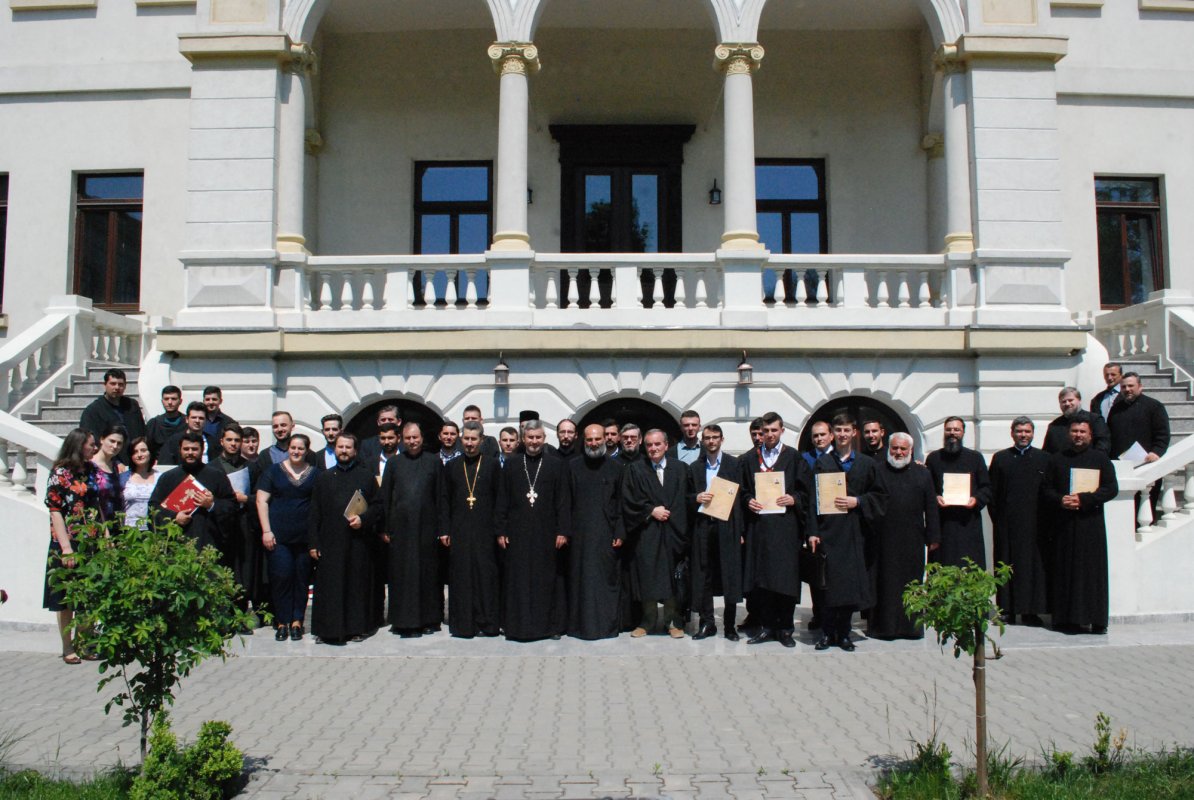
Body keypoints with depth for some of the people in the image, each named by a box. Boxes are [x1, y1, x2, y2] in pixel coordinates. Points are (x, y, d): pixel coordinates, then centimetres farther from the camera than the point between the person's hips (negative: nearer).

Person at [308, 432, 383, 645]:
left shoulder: (366, 476, 8)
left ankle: (357, 627, 12)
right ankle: (330, 629, 3)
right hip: (330, 542, 1)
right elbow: (314, 513, 8)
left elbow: (378, 505, 6)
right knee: (330, 586, -2)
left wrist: (363, 518, -12)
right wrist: (313, 542, 0)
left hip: (358, 542, -1)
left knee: (358, 584, 3)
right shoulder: (323, 477, 12)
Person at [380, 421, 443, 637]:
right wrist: (384, 528, 1)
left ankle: (429, 619, 16)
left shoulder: (434, 462, 5)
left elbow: (440, 496, 5)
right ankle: (404, 621, 10)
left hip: (426, 526, 0)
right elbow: (385, 497, 7)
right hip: (400, 527, 1)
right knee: (401, 573, 2)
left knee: (428, 572, 5)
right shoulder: (393, 463, 7)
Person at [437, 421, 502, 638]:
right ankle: (463, 624, 10)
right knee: (461, 576, 2)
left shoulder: (492, 465, 5)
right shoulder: (452, 467, 10)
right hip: (459, 531, 2)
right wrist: (444, 530, 1)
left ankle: (488, 622, 7)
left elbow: (499, 498, 2)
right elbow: (444, 500, 9)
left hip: (485, 530, -1)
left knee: (486, 575, -1)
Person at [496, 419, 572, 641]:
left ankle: (551, 624, 14)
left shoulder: (557, 464, 3)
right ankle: (518, 625, 12)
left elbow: (564, 500, 0)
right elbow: (502, 500, 6)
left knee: (548, 579, 4)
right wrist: (501, 531, 1)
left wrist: (563, 531, -6)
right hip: (518, 533, 1)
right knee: (519, 581, 4)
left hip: (547, 532, -1)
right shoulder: (511, 464, 6)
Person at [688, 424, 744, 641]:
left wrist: (741, 530, -7)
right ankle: (706, 623, 14)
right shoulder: (694, 468, 12)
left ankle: (730, 625, 8)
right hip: (702, 527, 3)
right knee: (703, 577, 5)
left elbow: (740, 497, 0)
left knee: (730, 576, -1)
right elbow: (688, 499, 14)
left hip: (727, 527, -2)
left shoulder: (734, 464, 4)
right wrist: (696, 498, -10)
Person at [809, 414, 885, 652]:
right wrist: (813, 532, -6)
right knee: (829, 582, -3)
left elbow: (880, 495, 9)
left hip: (854, 532, 1)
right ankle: (827, 632, 7)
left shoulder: (866, 464, 10)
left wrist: (857, 502, -8)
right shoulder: (822, 463, 6)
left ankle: (843, 633, 13)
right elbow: (813, 499, 1)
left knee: (851, 583, 2)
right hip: (828, 530, -1)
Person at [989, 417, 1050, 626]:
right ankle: (1007, 610, 7)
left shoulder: (1044, 458, 8)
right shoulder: (1000, 458, 8)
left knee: (1034, 563, 2)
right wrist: (996, 519, -1)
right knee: (1007, 564, 2)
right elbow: (992, 492, 6)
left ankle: (1031, 610, 8)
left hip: (1034, 522, 0)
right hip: (1007, 522, 0)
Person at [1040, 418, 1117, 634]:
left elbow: (1112, 488, -3)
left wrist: (1083, 499, -14)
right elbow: (1045, 489, 9)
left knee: (1093, 570, -3)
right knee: (1066, 571, 0)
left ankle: (1096, 619, 1)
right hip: (1064, 525, 2)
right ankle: (1067, 618, 3)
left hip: (1091, 524, -1)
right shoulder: (1056, 460, 12)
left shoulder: (1101, 459, 7)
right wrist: (1060, 500, -11)